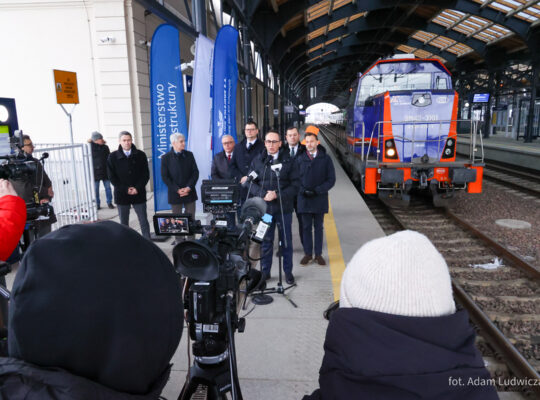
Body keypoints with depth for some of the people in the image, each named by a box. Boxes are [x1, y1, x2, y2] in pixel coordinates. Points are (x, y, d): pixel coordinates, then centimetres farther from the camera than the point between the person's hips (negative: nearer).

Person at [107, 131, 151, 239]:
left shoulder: (140, 155, 1)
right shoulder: (112, 157, 0)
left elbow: (146, 174, 1)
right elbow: (112, 177, -1)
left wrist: (137, 188, -11)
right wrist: (125, 189, -10)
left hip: (139, 194, 0)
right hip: (121, 195, 0)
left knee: (144, 222, 3)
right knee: (124, 223, 9)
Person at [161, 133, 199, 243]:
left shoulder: (189, 155, 7)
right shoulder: (166, 158, 0)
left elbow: (195, 172, 4)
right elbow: (165, 177, -3)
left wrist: (189, 188, -8)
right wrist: (177, 190, -12)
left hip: (189, 192, 2)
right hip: (175, 193, -2)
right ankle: (179, 241, 14)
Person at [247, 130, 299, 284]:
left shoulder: (288, 161, 0)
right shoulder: (257, 160, 5)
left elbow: (295, 185, -2)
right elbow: (251, 182, 4)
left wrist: (277, 195, -15)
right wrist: (263, 195, -13)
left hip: (284, 207, -1)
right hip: (264, 207, 1)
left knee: (286, 240, 9)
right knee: (265, 241, 10)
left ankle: (288, 271, 24)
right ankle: (265, 271, 24)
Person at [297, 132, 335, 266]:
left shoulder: (325, 159, 0)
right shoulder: (300, 159, 3)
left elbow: (331, 179, -2)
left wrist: (317, 190, -12)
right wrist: (303, 191, -12)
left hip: (320, 199, 0)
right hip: (304, 199, 1)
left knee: (318, 227, 9)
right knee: (306, 227, 7)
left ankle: (318, 254, 18)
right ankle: (308, 253, 18)